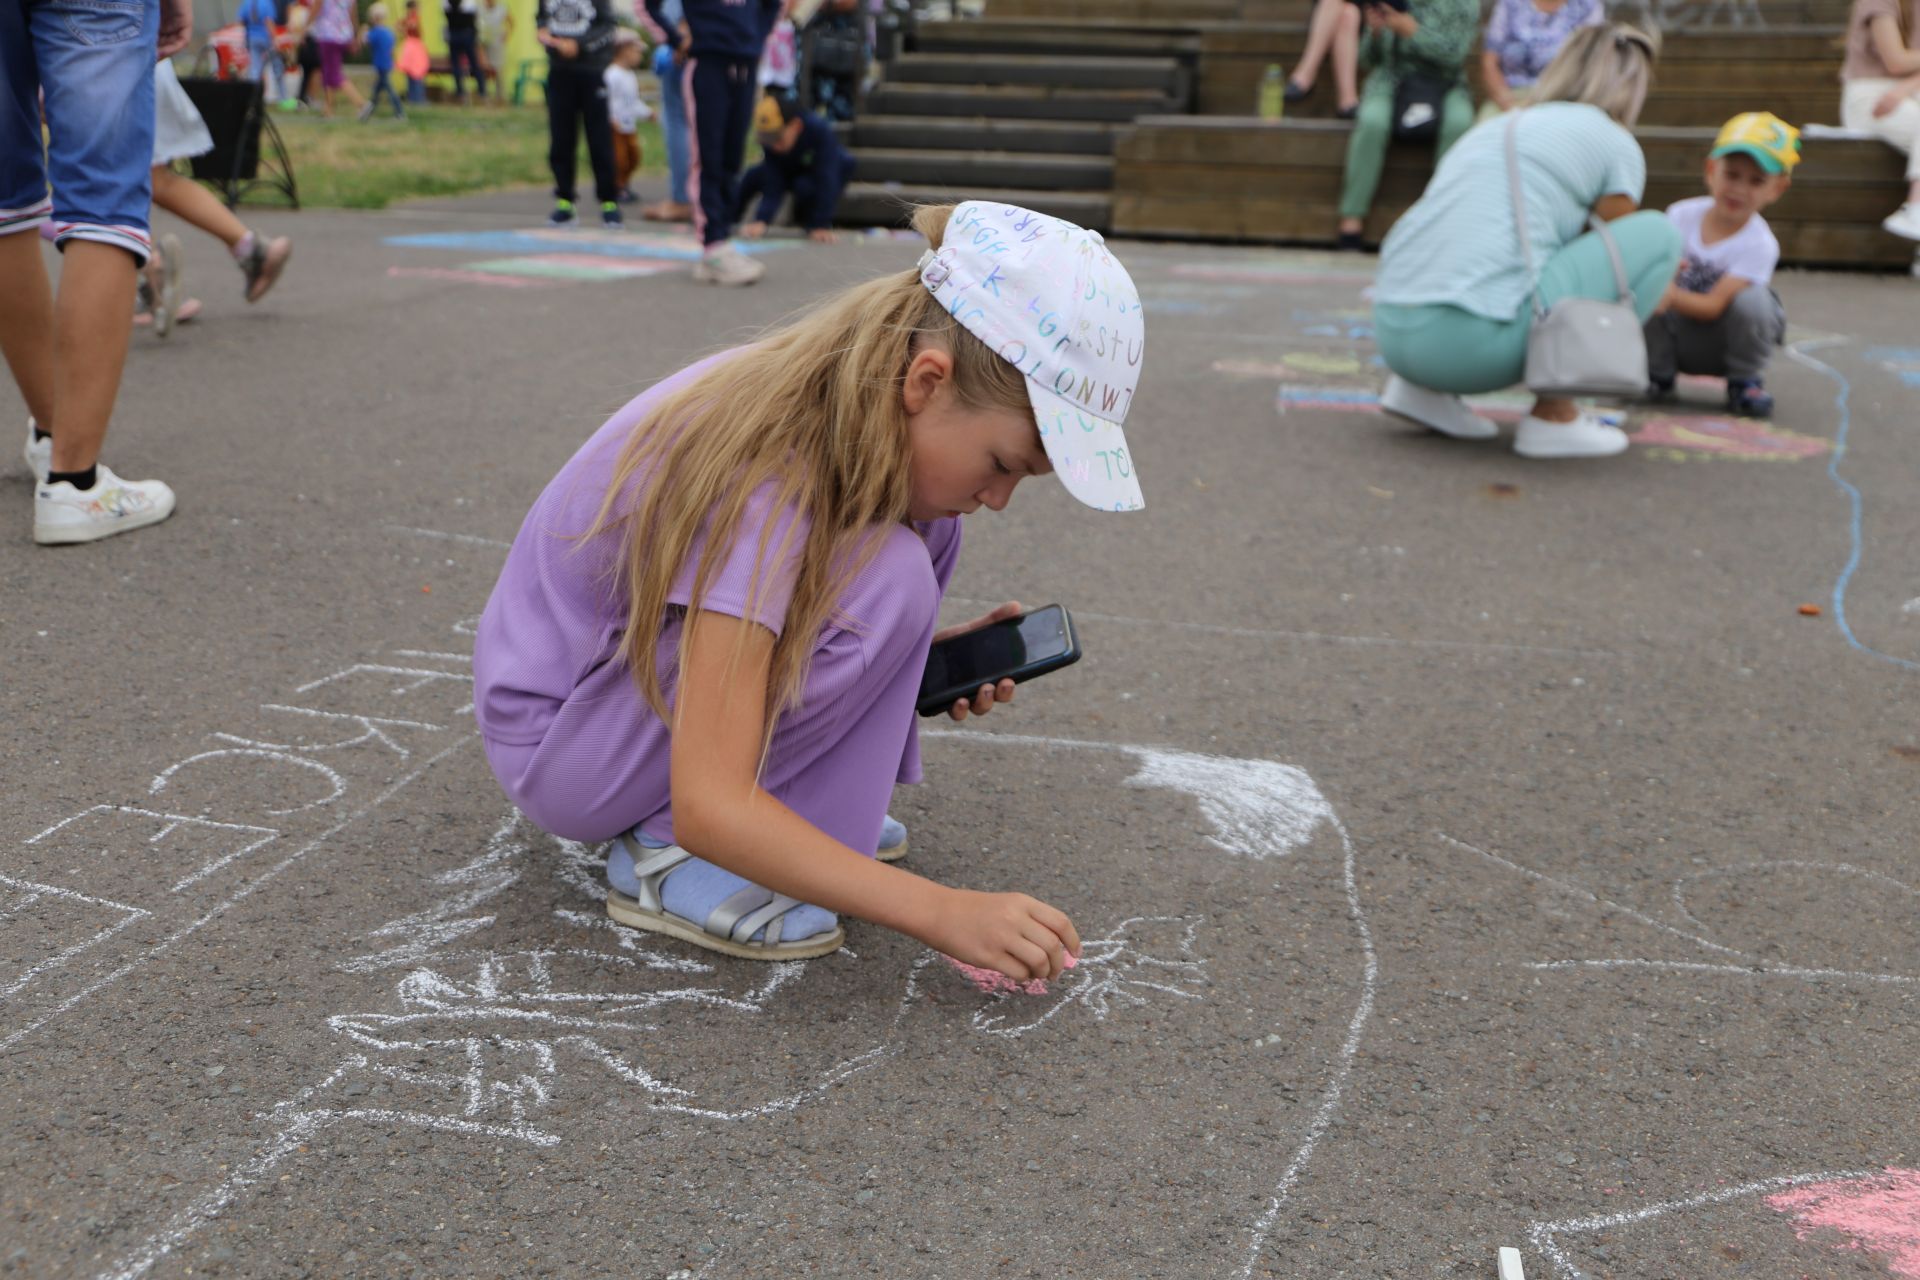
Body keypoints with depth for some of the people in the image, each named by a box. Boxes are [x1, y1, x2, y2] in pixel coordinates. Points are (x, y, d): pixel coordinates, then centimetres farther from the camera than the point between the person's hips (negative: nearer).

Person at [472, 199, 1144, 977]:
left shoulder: (849, 405, -8)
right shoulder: (762, 481, -33)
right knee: (886, 577, -27)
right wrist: (943, 913, -33)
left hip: (642, 666, 8)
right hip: (556, 746, -8)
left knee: (918, 523, -5)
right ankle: (664, 857, -14)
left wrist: (927, 655, -7)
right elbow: (709, 809, -35)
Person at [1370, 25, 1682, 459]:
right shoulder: (1613, 143, 9)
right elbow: (1616, 266, 17)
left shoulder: (1493, 129, 28)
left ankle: (1423, 388, 15)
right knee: (1658, 235, 8)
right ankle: (1553, 413, 4)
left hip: (1393, 334, 7)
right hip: (1472, 340, -7)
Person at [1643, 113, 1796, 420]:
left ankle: (1745, 383, -5)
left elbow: (1714, 305, -26)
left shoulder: (1759, 245, -18)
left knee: (1752, 299, -32)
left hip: (1719, 339, -2)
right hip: (1678, 336, 2)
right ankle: (1659, 375, 0)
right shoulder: (1681, 215, -9)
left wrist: (1672, 296, -45)